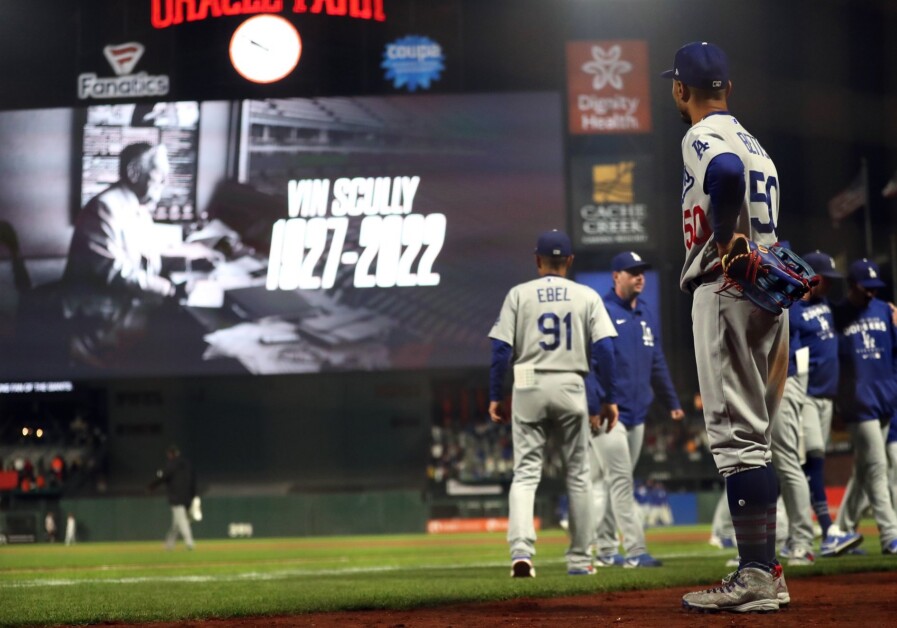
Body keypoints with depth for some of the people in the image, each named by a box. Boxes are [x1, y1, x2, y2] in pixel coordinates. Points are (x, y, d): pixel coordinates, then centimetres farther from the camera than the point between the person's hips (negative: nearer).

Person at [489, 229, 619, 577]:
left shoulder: (519, 294, 3)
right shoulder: (587, 296, 5)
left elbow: (501, 349, -3)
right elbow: (604, 349, -3)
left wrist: (495, 397, 3)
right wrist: (609, 399, 1)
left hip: (528, 386, 0)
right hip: (570, 386, 0)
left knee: (525, 472, 0)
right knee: (578, 474, 11)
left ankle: (521, 550, -19)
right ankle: (579, 559, 14)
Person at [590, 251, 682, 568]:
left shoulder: (647, 315, 14)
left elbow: (657, 363, 21)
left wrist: (672, 402, 19)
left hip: (637, 413, 7)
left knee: (608, 482, 12)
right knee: (620, 481, -8)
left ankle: (603, 549, 16)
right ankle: (635, 551, -8)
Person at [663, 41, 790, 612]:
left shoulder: (703, 137, -6)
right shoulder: (754, 143, 22)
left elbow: (727, 173, -30)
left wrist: (725, 244, -21)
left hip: (726, 288, -9)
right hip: (770, 288, 9)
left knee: (736, 434, -10)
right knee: (753, 437, 13)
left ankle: (755, 577, -12)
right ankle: (765, 572, 16)